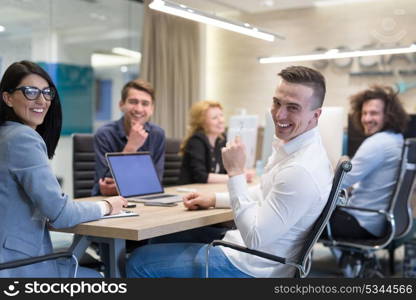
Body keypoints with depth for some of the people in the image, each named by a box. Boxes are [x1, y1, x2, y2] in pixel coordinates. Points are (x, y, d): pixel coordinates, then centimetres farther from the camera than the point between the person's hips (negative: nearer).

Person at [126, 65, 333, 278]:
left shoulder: (300, 170, -30)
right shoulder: (291, 144, 2)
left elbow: (255, 239, -28)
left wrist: (236, 172, -26)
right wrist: (214, 199, 12)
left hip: (252, 267, -10)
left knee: (139, 262, -3)